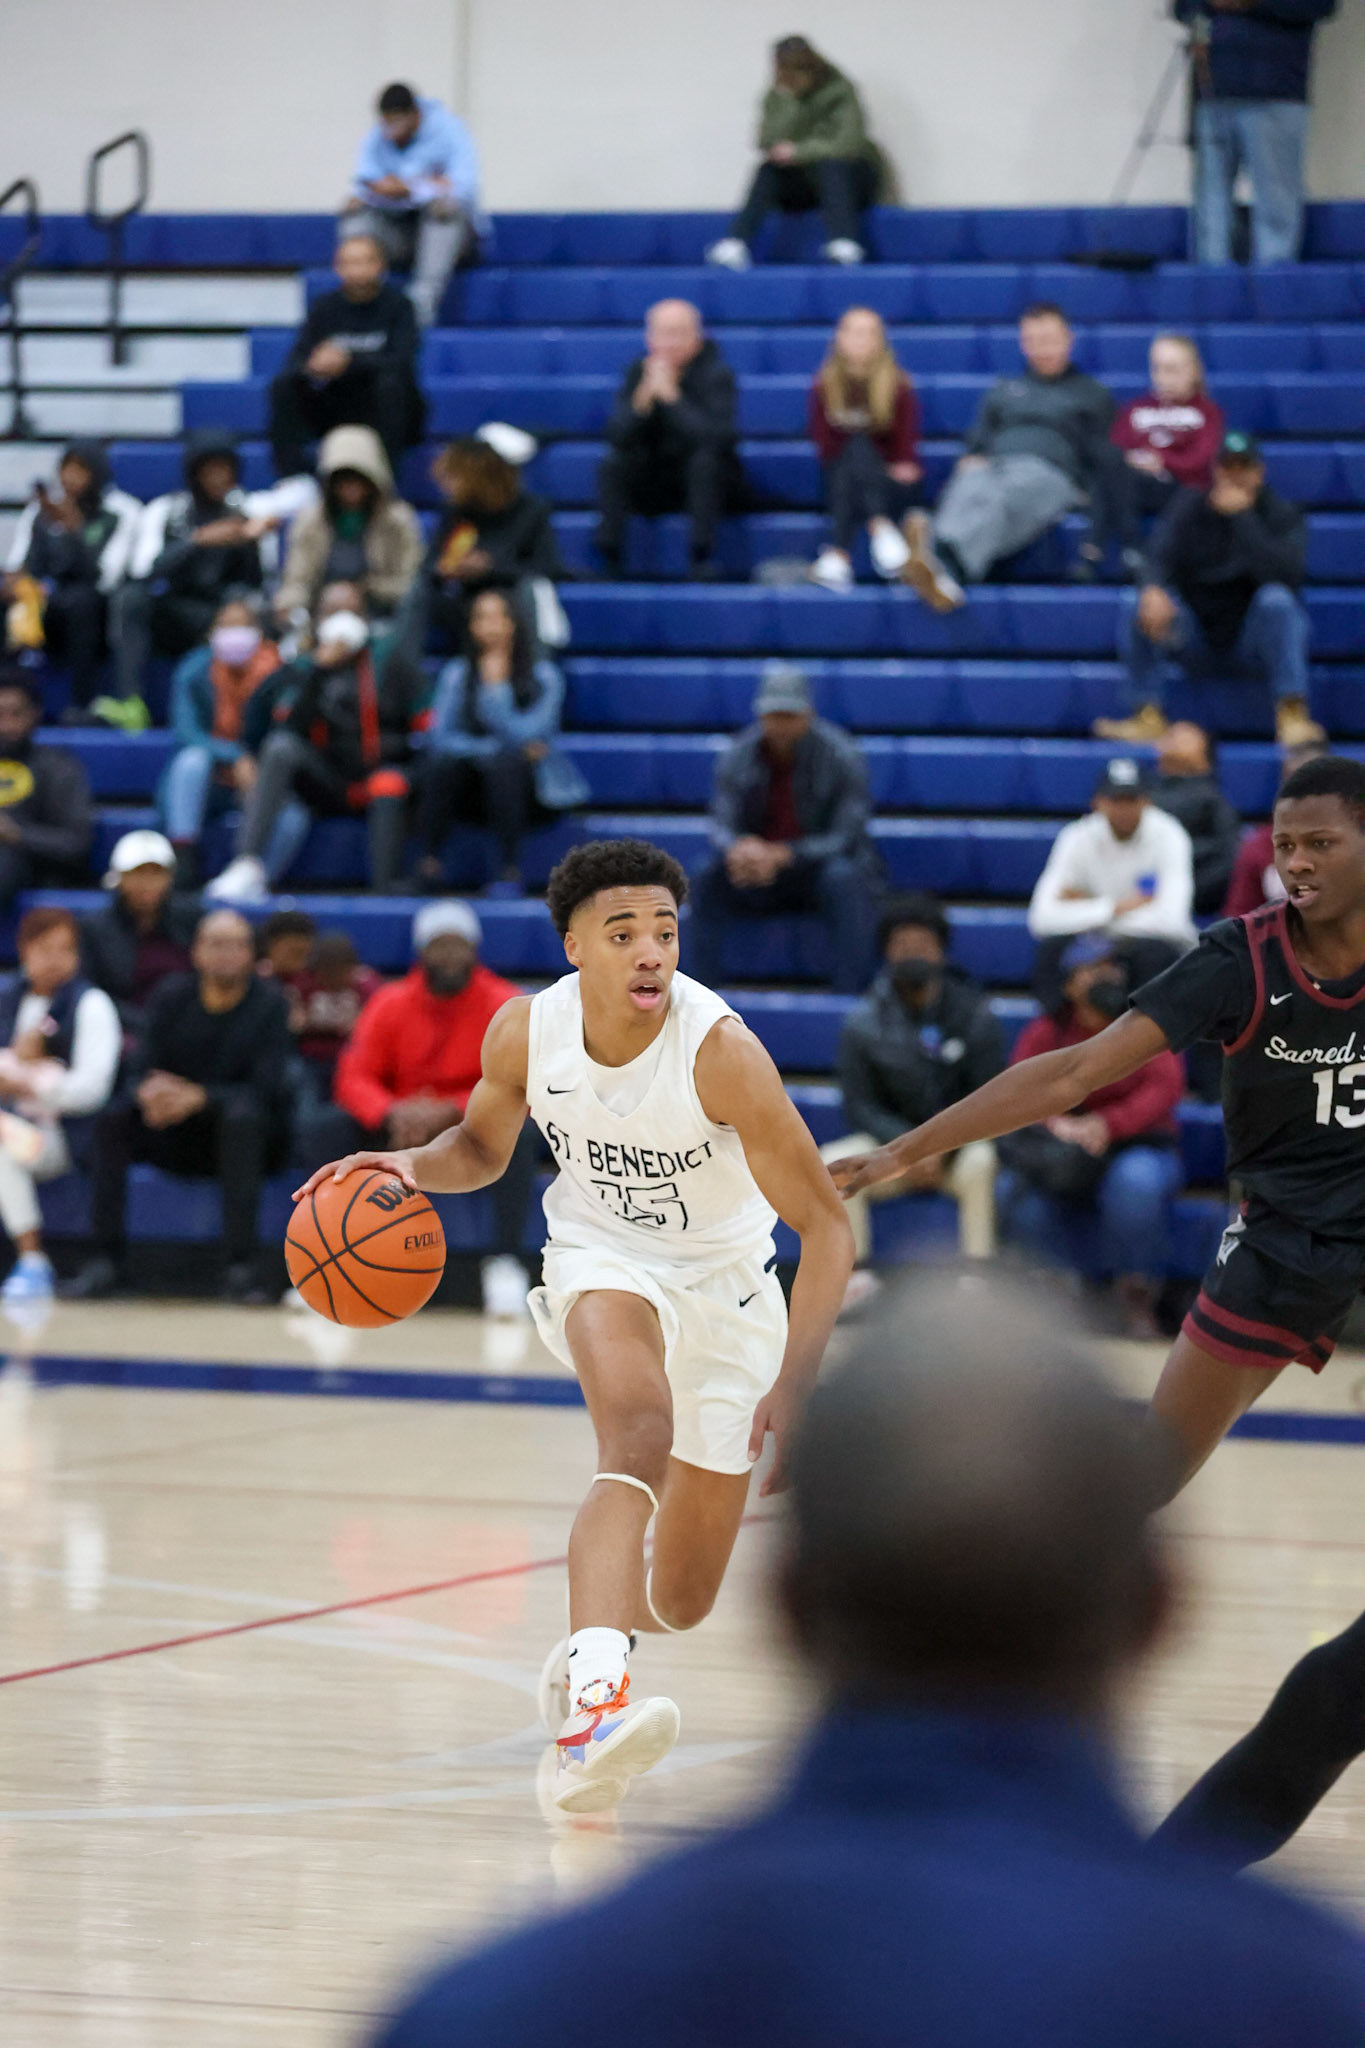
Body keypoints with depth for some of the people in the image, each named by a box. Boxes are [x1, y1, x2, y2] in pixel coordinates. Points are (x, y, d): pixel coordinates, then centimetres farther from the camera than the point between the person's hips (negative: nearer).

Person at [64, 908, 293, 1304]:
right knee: (114, 1118, -21)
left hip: (251, 1138, -4)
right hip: (178, 1138, 4)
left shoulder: (268, 1004, -10)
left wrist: (199, 1097, -34)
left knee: (243, 1115, -37)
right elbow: (142, 1069, -4)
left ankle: (242, 1267, -39)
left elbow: (266, 1089, -19)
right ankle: (107, 1260, -19)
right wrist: (150, 1093, -30)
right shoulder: (173, 997, 1)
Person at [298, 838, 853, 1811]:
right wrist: (412, 1165, -16)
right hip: (601, 1258, 0)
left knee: (682, 1602, 6)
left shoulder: (720, 1050, -28)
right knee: (640, 1431, -36)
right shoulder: (526, 1031, -16)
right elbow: (483, 1146, 7)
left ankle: (585, 1651, 43)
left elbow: (827, 1227, -24)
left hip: (725, 1281, 0)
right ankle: (594, 1702, -49)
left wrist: (794, 1381, -35)